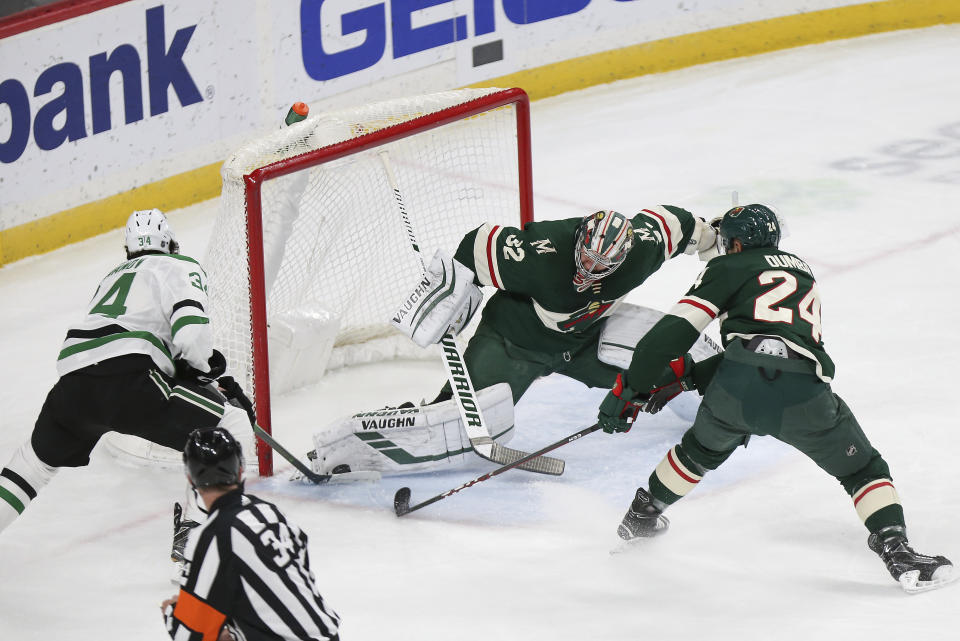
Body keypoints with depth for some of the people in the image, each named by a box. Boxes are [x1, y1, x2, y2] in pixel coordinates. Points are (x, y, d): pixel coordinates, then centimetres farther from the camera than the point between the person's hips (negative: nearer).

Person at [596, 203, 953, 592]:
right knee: (863, 469, 17)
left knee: (703, 449, 31)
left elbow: (676, 331, 7)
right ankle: (897, 552, -2)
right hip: (805, 394, 1)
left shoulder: (728, 268, 17)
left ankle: (642, 515, 45)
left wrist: (629, 388, 11)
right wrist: (685, 374, 34)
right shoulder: (802, 272, 34)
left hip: (737, 386, -1)